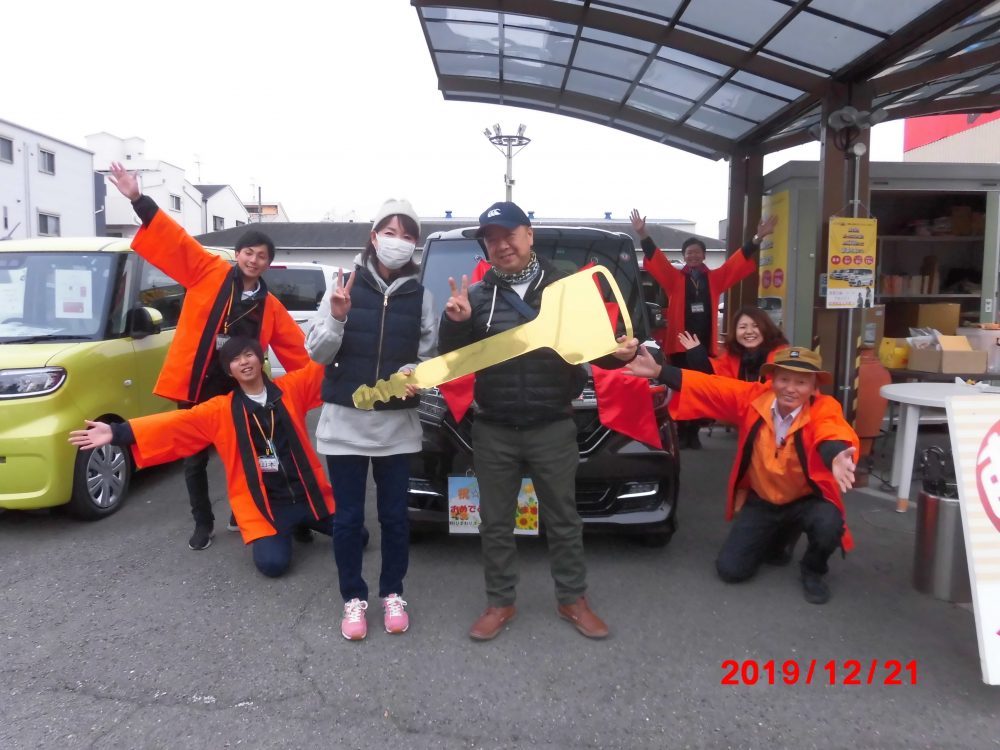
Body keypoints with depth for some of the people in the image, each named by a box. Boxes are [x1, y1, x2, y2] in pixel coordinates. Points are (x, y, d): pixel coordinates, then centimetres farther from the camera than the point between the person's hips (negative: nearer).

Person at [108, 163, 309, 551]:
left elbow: (296, 351, 6)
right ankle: (203, 523, 27)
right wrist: (139, 200, -18)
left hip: (239, 393, 2)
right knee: (195, 461, 10)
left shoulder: (270, 307, 5)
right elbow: (176, 241, -10)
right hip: (195, 388, -2)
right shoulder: (208, 273, -2)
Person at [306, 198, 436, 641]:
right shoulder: (344, 286, -3)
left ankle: (392, 594, 29)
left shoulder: (420, 296, 2)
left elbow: (428, 357, 4)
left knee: (394, 515, 10)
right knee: (348, 517, 7)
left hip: (397, 424, 1)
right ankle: (353, 598, 25)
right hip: (345, 421, -1)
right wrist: (336, 318, -22)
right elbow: (316, 353, -4)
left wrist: (412, 373, -17)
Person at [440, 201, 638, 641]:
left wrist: (619, 353, -18)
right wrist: (455, 322, -20)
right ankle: (500, 603, 28)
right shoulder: (477, 296, 3)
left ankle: (573, 600, 30)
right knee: (495, 522, 11)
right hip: (493, 432, 1)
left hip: (553, 428, -1)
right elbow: (451, 356, 1)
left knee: (563, 518, 12)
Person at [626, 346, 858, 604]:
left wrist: (837, 457, -71)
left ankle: (812, 571, 2)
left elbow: (832, 432, -46)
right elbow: (708, 387, -13)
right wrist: (658, 371, -22)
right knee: (729, 569, -4)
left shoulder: (823, 408, -24)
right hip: (760, 501, 3)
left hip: (807, 500, -2)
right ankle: (775, 540, 30)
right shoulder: (754, 397, -15)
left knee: (829, 526, -36)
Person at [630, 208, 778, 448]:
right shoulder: (674, 278, 4)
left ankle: (694, 433, 16)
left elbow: (739, 261, 8)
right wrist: (643, 234, -18)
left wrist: (758, 239, -1)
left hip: (705, 343, 3)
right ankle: (681, 433, 9)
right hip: (680, 342, -3)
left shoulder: (715, 278, 12)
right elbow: (656, 259, -6)